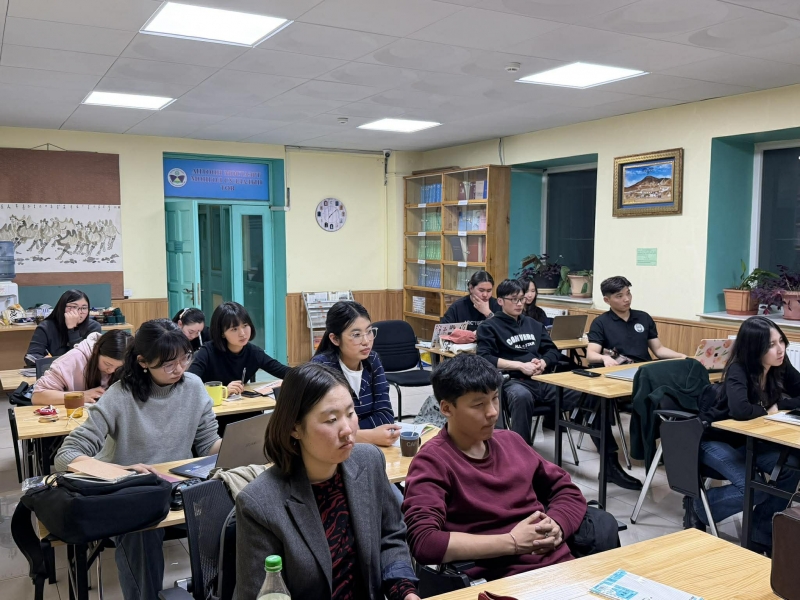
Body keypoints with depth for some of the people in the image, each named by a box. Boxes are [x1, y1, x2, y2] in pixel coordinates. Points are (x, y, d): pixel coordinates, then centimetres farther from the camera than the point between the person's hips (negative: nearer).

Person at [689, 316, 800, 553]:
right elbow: (740, 410, -42)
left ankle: (760, 535, -1)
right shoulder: (738, 370, -26)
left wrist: (778, 405, -21)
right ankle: (697, 507, 1)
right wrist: (766, 410, -22)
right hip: (715, 439, -7)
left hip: (747, 439, 7)